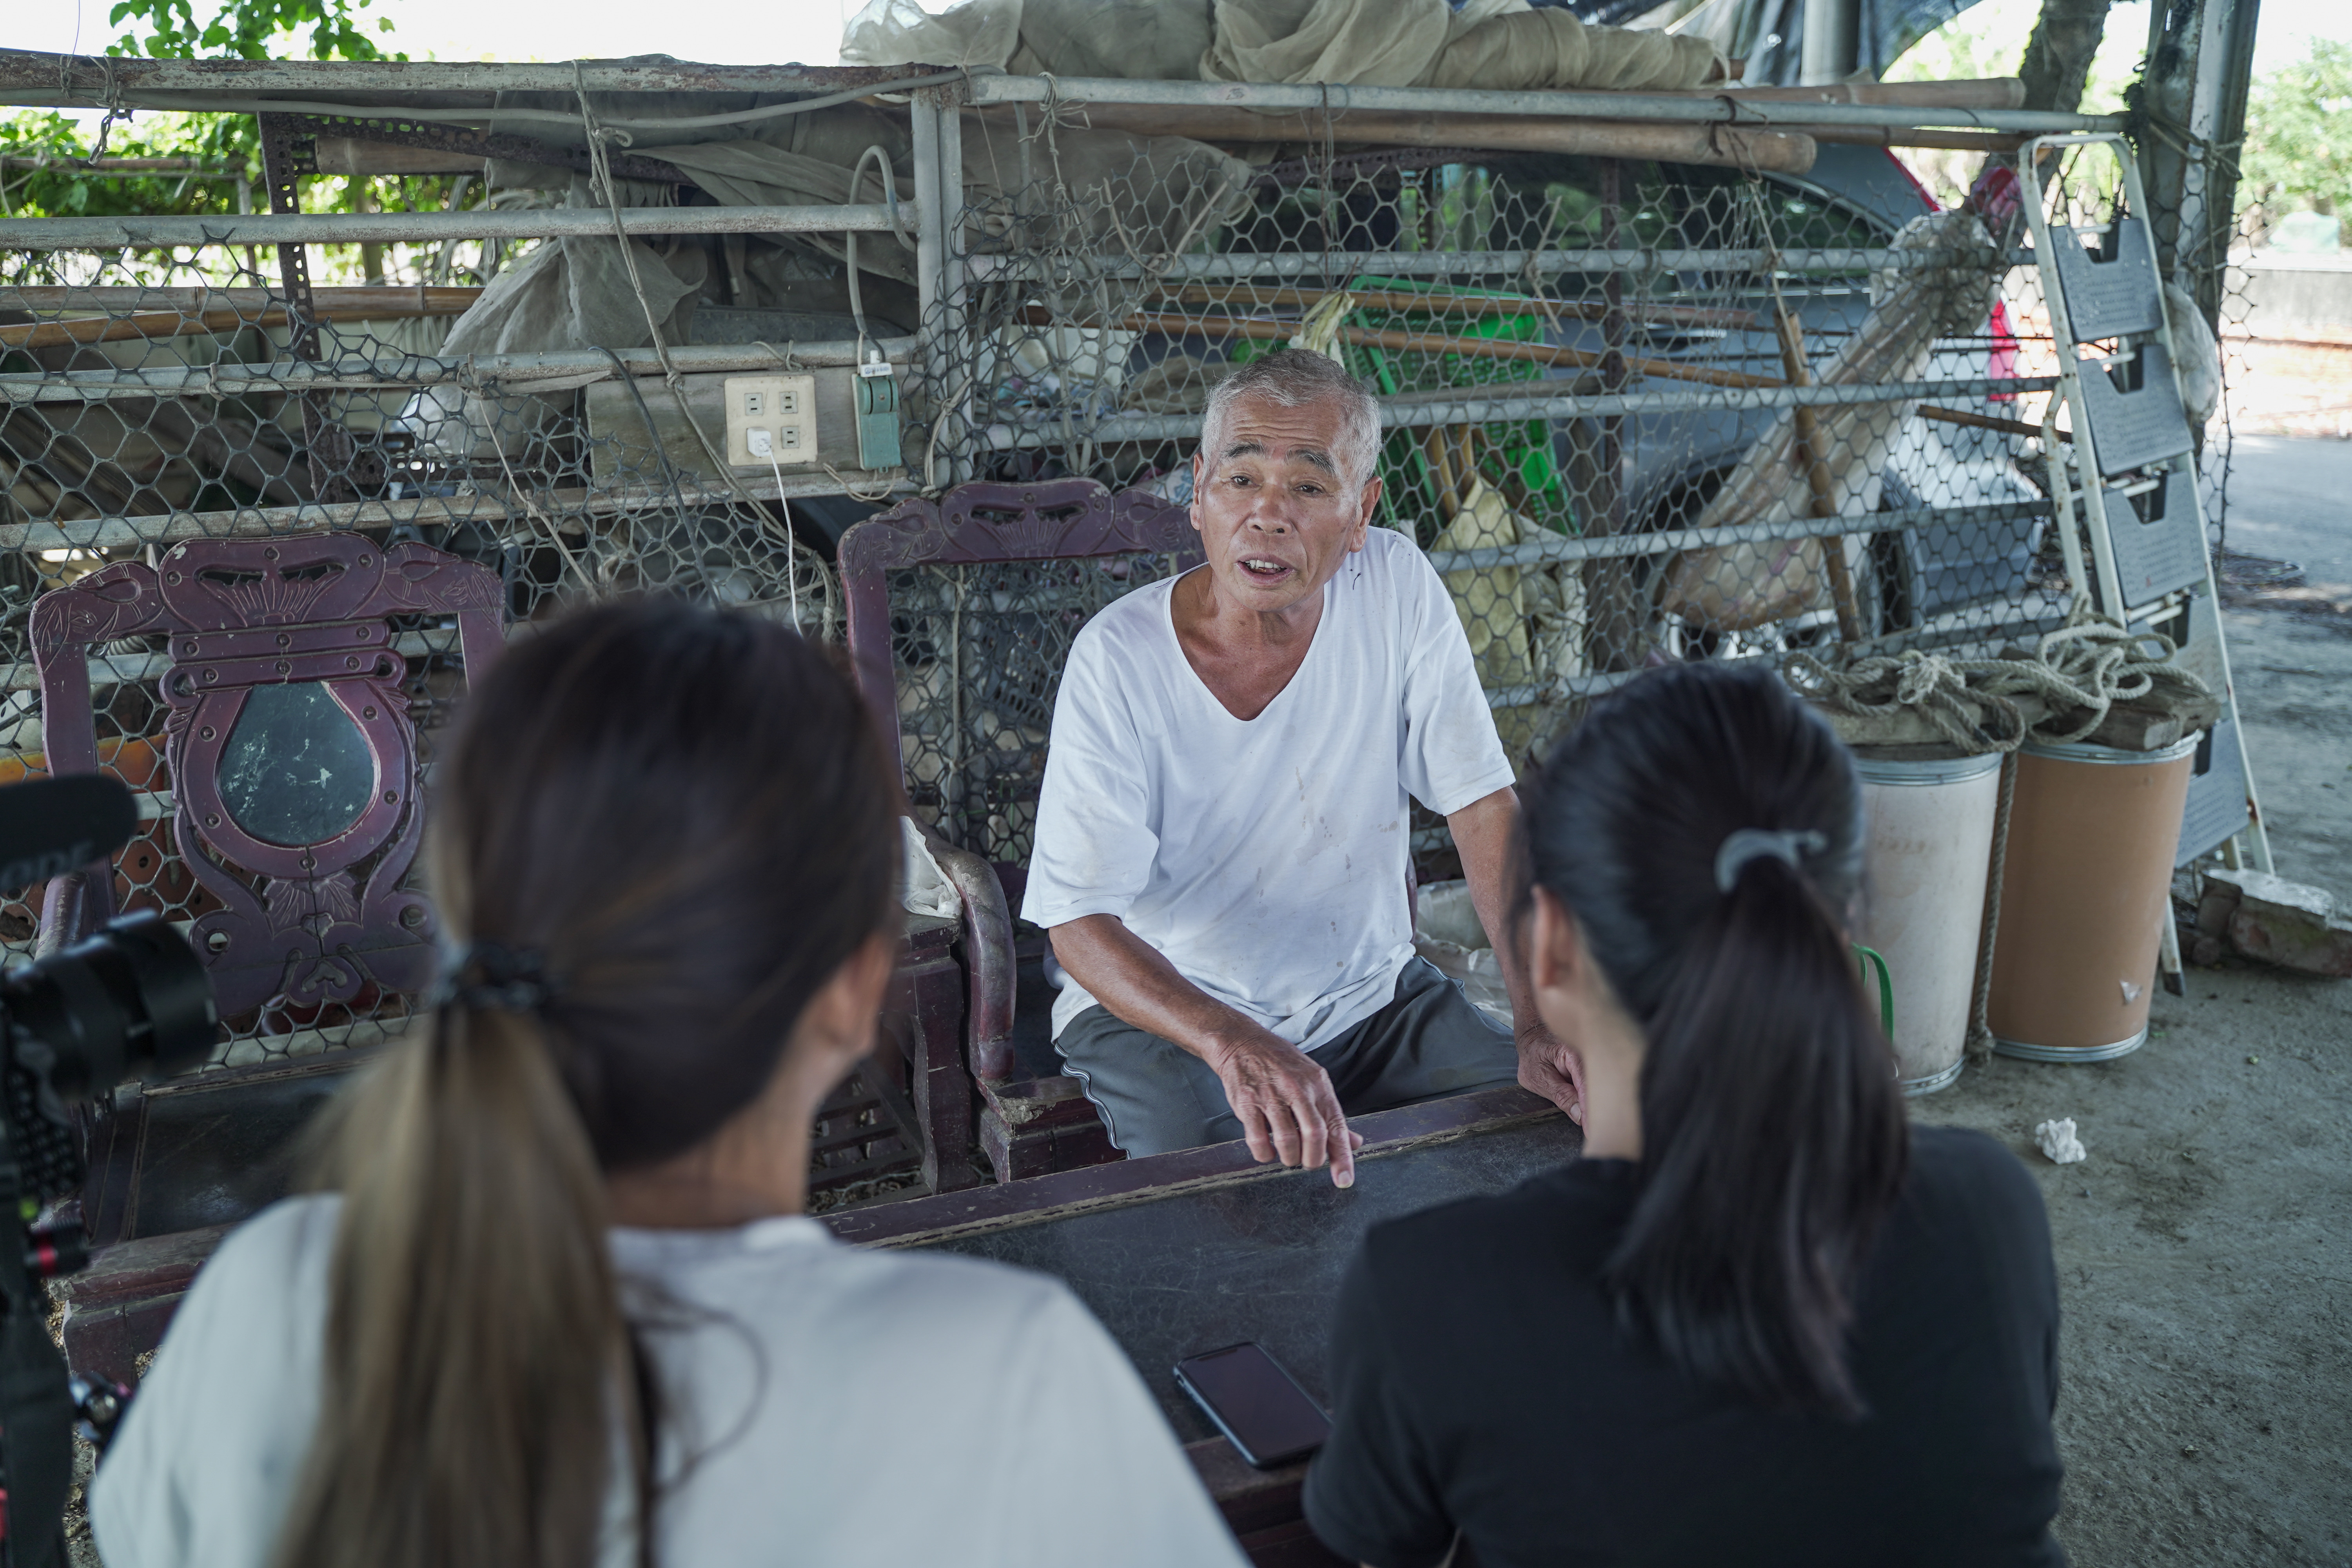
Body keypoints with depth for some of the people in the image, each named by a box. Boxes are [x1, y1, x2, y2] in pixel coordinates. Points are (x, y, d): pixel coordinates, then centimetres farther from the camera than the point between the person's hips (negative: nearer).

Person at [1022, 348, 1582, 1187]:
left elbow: (1485, 811, -8)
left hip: (1372, 994, 4)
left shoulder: (1396, 588, -11)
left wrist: (1543, 1026, -18)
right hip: (1164, 1008, -4)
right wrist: (1239, 1048, -41)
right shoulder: (1119, 659, -19)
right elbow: (1080, 923, -24)